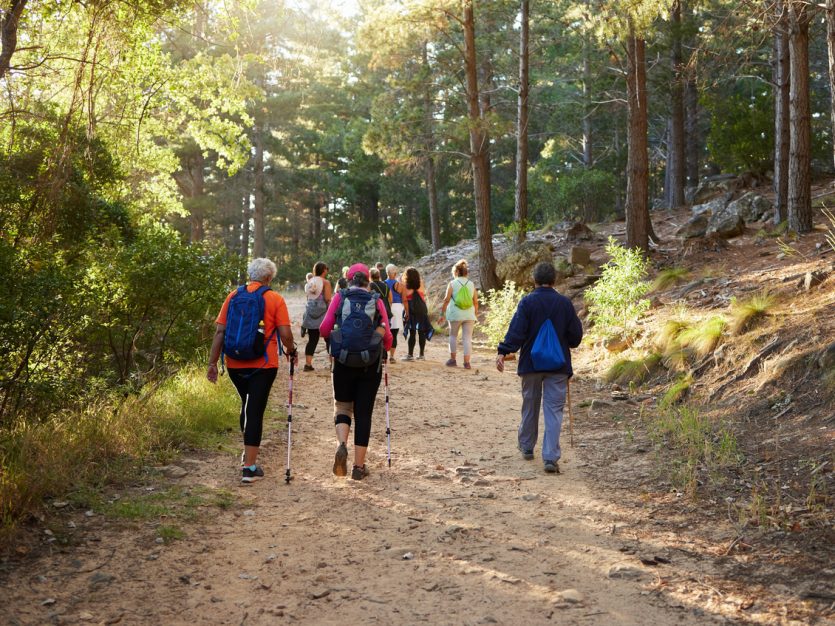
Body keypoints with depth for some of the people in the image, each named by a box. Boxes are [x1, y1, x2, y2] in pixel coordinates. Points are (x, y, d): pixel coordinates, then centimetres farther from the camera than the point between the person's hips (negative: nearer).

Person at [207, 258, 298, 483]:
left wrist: (212, 363, 2)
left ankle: (248, 453, 36)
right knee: (256, 411, 0)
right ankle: (249, 467, 0)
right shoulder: (275, 299, -4)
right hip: (263, 364, -3)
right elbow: (285, 334, -9)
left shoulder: (234, 296, 4)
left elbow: (220, 331, -1)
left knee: (247, 405, 24)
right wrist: (291, 352, 10)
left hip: (235, 364, 4)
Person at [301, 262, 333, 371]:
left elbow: (308, 297, 12)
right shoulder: (325, 282, -9)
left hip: (310, 312, 5)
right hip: (323, 312, -5)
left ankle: (308, 363, 2)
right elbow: (327, 299, -14)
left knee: (312, 339, 6)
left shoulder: (309, 282, 9)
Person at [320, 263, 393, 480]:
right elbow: (387, 337, -1)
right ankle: (359, 466, 11)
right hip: (370, 365, 0)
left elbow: (324, 329, -4)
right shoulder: (376, 301, 3)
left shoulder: (340, 297, 2)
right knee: (363, 413, 8)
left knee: (342, 407, 17)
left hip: (343, 363, 0)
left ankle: (341, 445, -11)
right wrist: (383, 349, 20)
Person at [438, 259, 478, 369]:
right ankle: (466, 362, -2)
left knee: (453, 335, 14)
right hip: (469, 315, 2)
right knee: (467, 337, 3)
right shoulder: (471, 284, 7)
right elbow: (476, 302, 7)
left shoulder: (452, 284, -2)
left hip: (455, 314, -2)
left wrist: (442, 314, 0)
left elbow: (446, 300, -5)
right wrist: (476, 315, 18)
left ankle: (452, 359, 15)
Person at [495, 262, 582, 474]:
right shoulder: (565, 303, -2)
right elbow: (576, 336, 3)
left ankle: (526, 447, 32)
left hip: (531, 363, 0)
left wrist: (503, 352, -20)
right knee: (554, 410, -1)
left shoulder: (527, 302, -7)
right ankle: (550, 458, -11)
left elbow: (516, 331, -17)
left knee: (530, 407, 17)